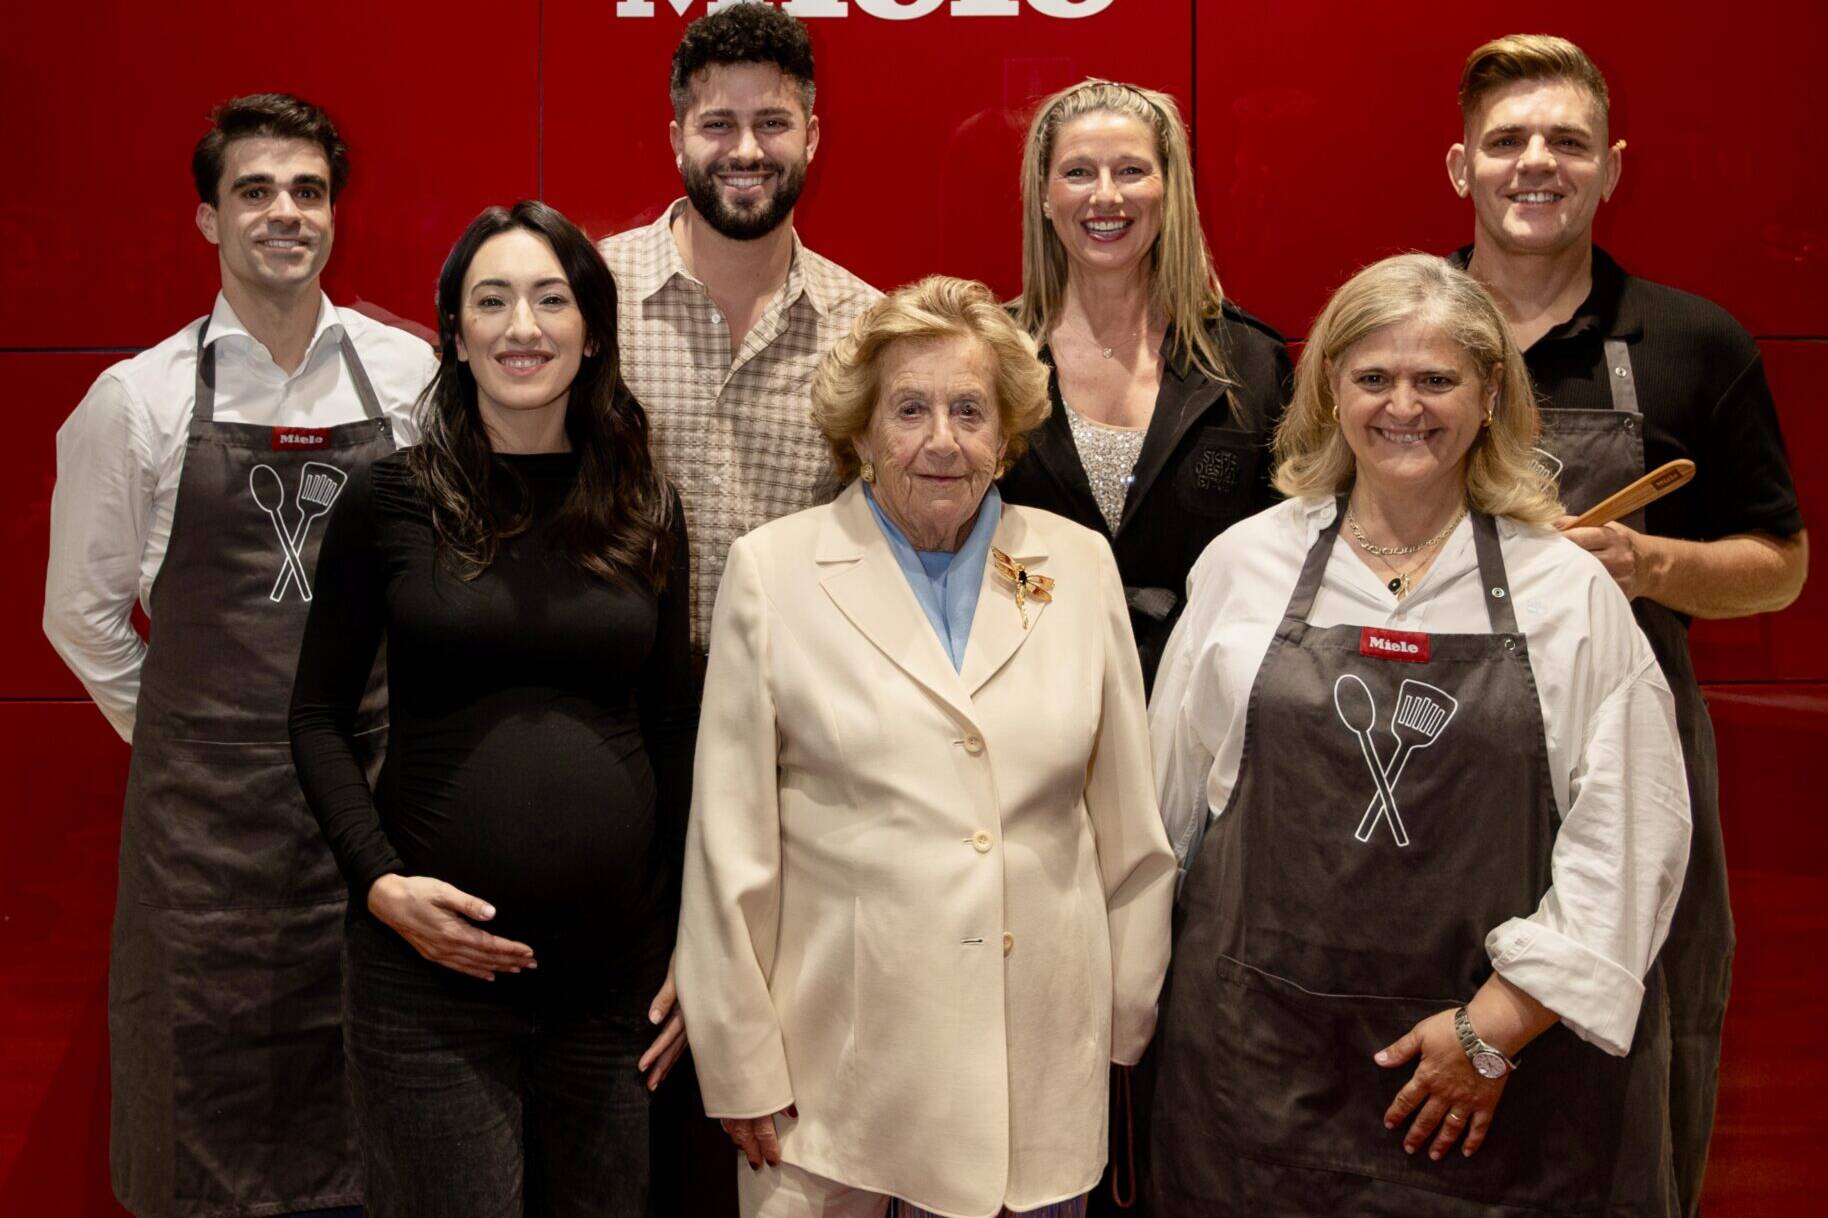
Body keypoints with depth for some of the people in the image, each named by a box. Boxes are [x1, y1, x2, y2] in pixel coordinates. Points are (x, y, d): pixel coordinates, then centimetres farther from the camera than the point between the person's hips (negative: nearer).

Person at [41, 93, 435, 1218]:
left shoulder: (410, 374, 2)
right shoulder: (138, 398, -1)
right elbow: (83, 610, 8)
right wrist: (179, 739, 8)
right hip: (208, 807, -1)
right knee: (214, 1086, 8)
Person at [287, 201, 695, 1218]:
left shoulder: (646, 513, 6)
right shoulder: (391, 502, -1)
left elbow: (672, 730, 10)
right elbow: (320, 716, 4)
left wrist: (692, 941, 8)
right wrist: (380, 882, -10)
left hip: (616, 966, 3)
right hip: (434, 962, -2)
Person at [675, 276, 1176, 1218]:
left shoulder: (1080, 566, 4)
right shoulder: (775, 570, -3)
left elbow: (1128, 816, 8)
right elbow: (729, 842, -3)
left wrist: (1132, 1016, 10)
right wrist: (742, 1061, -2)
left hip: (1042, 1057, 2)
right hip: (841, 1059, -2)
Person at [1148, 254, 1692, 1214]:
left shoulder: (1570, 590, 0)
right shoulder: (1244, 563, 4)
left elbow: (1626, 836, -4)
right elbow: (1170, 791, 11)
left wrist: (1496, 1027, -9)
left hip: (1516, 1052, -1)